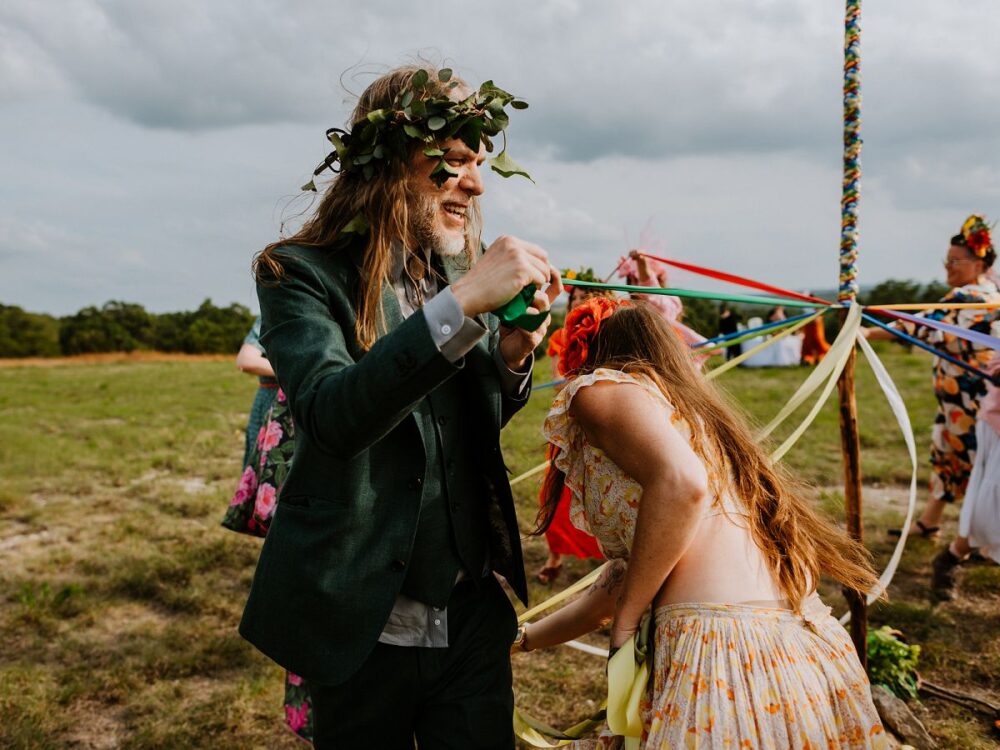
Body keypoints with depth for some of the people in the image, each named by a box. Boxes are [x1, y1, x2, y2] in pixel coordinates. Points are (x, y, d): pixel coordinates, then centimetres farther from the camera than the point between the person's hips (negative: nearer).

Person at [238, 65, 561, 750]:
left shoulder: (466, 267, 4)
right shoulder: (303, 274, -11)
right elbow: (332, 415, -29)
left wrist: (511, 360, -7)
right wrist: (461, 304, -34)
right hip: (365, 626, -3)